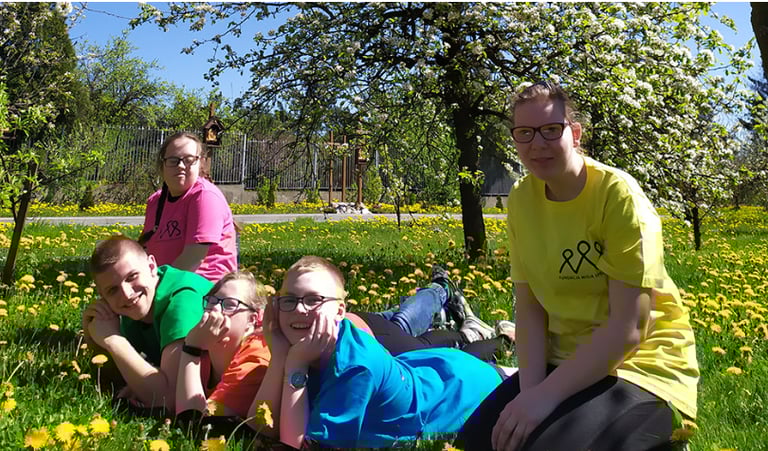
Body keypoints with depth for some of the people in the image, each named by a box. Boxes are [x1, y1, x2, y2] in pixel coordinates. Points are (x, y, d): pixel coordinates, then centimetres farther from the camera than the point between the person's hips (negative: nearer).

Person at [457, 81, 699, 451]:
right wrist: (530, 388, -16)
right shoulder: (520, 200, -1)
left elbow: (627, 329, -21)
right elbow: (529, 306, -2)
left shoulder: (618, 195, -19)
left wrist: (546, 395, -24)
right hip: (565, 361, 5)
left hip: (640, 365, -5)